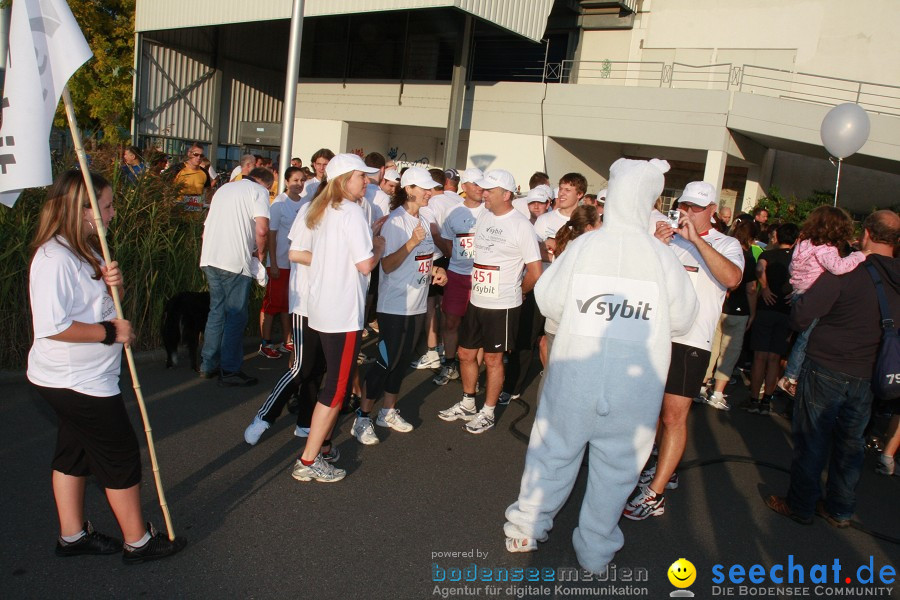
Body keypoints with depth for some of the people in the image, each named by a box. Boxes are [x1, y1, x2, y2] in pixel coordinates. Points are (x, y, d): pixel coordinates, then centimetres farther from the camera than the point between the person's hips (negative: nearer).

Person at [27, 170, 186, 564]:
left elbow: (95, 304, 17)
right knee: (121, 457, 1)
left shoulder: (83, 250, 9)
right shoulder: (55, 258, -24)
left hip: (74, 379, 10)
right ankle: (137, 541, 16)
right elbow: (52, 326, -29)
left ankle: (72, 535, 33)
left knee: (75, 452, 19)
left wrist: (112, 284, -5)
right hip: (78, 382, -10)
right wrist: (110, 332, -20)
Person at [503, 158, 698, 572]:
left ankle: (526, 529, 32)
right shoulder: (662, 256, -9)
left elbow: (547, 300, 0)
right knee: (616, 465, 15)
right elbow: (682, 319, 0)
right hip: (635, 383, 0)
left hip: (574, 374, 1)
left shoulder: (583, 246, -8)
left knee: (555, 450, 17)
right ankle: (595, 551, 30)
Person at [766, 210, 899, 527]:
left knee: (812, 441, 8)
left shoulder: (845, 273, -18)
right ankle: (840, 509, 30)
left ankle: (801, 505, 20)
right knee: (851, 443, 18)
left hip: (826, 370, -5)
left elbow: (799, 318, -19)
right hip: (867, 377, 5)